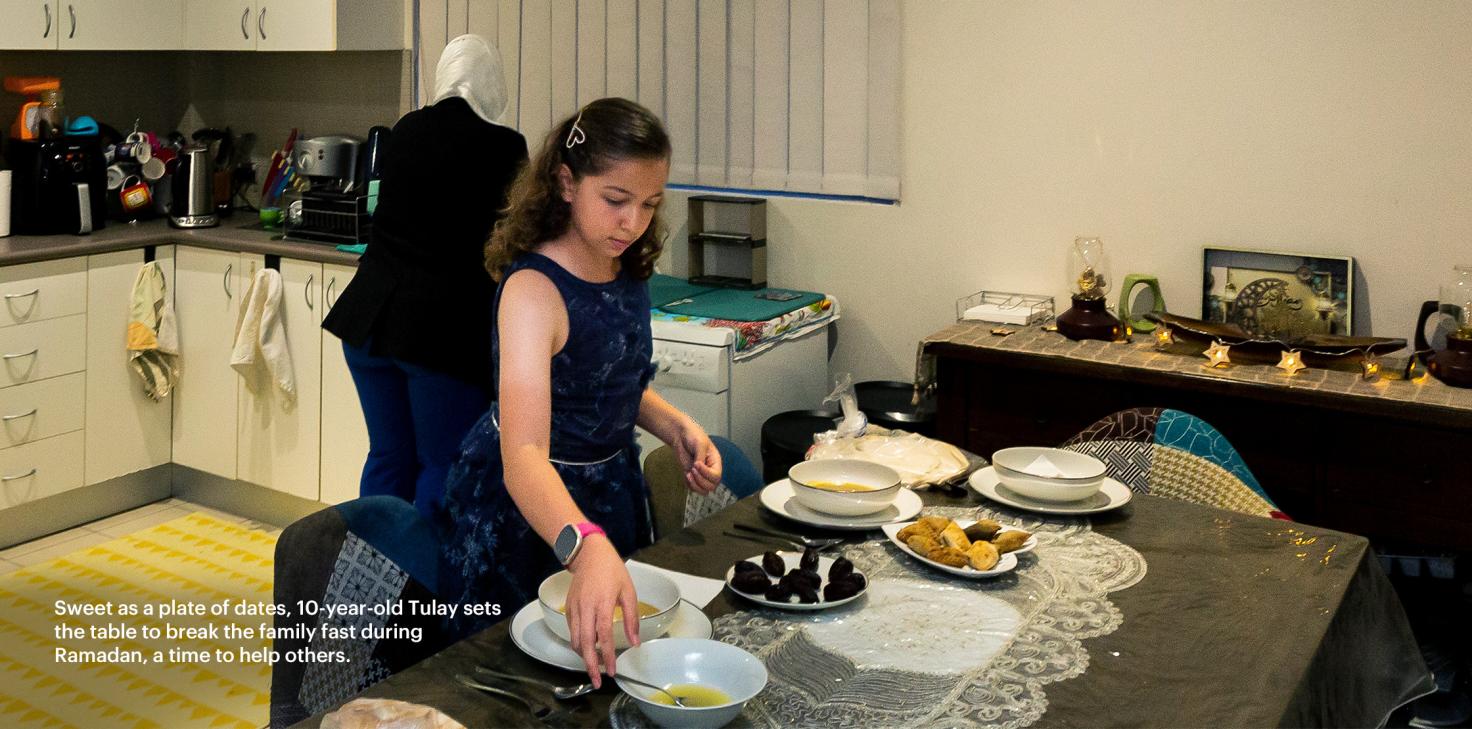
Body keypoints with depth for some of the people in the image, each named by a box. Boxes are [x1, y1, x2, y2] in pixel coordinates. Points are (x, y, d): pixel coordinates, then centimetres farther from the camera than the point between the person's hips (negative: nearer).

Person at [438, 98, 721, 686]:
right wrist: (586, 547, -61)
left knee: (612, 656, 24)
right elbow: (523, 456, -42)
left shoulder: (627, 271, -6)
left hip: (611, 484, 7)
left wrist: (676, 427, -6)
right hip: (526, 504, -7)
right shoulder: (534, 289, -29)